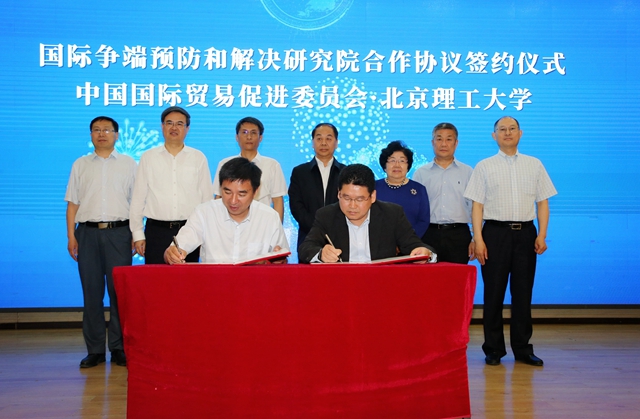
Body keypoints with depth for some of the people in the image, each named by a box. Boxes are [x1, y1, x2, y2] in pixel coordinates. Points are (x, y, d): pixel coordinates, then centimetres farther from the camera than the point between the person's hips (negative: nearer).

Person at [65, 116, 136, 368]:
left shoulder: (128, 164, 10)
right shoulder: (80, 165, 14)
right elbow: (73, 202, 12)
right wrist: (71, 235, 3)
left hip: (118, 231, -1)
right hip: (88, 232, 2)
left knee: (119, 290, -3)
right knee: (91, 291, 2)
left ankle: (119, 348, 6)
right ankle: (95, 350, 9)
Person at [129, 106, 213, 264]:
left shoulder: (198, 158, 8)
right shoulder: (148, 158, 8)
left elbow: (207, 198, 9)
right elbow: (138, 198, 8)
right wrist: (138, 235, 3)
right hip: (156, 231, 0)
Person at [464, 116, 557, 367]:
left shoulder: (534, 165, 12)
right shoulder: (484, 167, 6)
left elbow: (542, 203, 9)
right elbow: (477, 205, 1)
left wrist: (542, 234, -2)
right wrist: (478, 239, -8)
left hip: (525, 233, 2)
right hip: (495, 232, -1)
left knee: (523, 292, 6)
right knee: (494, 292, 2)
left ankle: (522, 349, 16)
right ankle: (493, 349, 12)